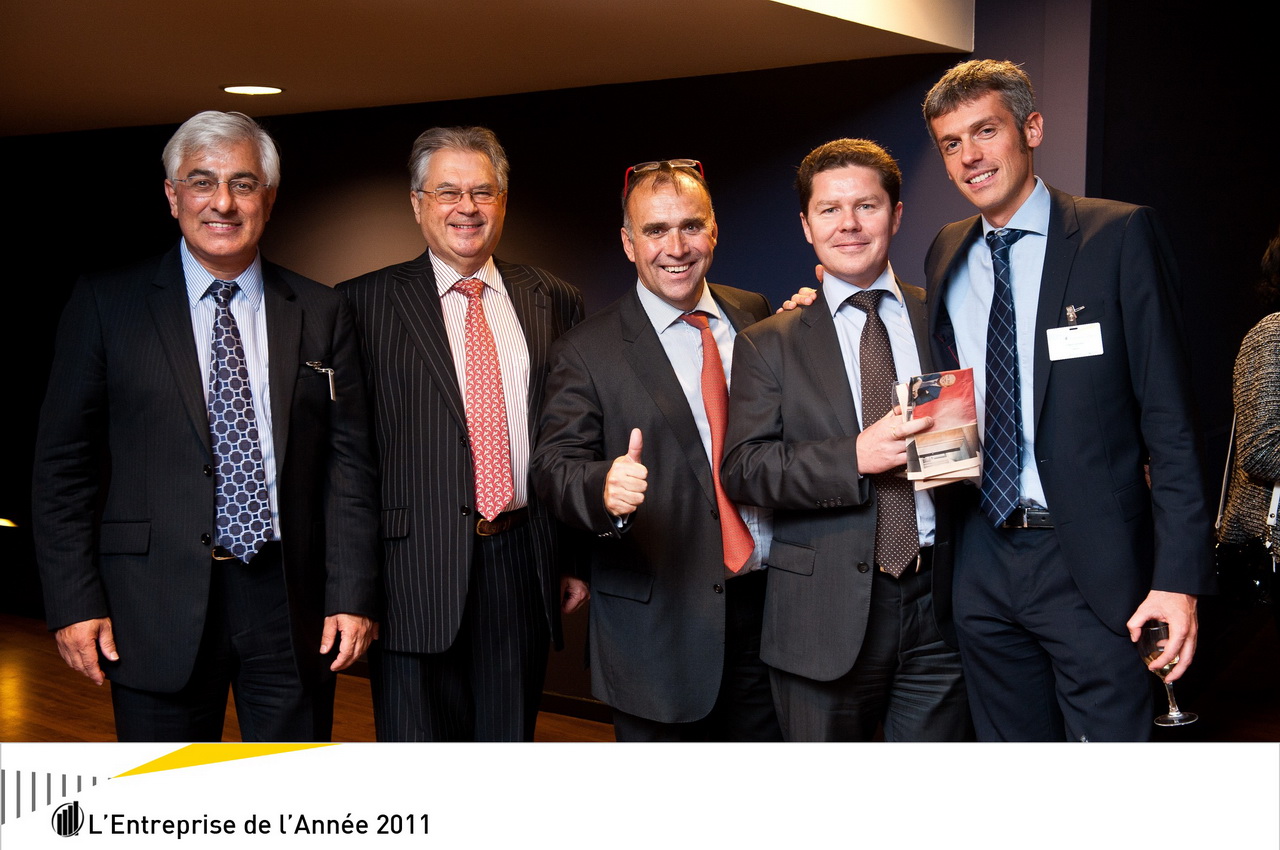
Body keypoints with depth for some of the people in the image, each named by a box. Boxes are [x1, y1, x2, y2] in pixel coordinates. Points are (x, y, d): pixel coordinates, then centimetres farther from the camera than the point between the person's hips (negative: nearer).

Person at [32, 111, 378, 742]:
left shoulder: (323, 314, 7)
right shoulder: (107, 304, 2)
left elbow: (349, 459, 4)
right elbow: (63, 462, 1)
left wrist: (352, 595, -3)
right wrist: (74, 602, -6)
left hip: (292, 602, 2)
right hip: (157, 609, -1)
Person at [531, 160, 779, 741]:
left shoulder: (757, 317, 8)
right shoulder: (587, 352, -5)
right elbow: (555, 464, -11)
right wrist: (605, 485, -34)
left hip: (770, 604, 4)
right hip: (660, 628, -4)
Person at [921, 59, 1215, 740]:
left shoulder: (1119, 236, -5)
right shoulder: (946, 255, 11)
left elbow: (1168, 418, -8)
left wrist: (1178, 576, -14)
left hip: (1090, 562, -4)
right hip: (983, 561, 5)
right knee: (1008, 740, 15)